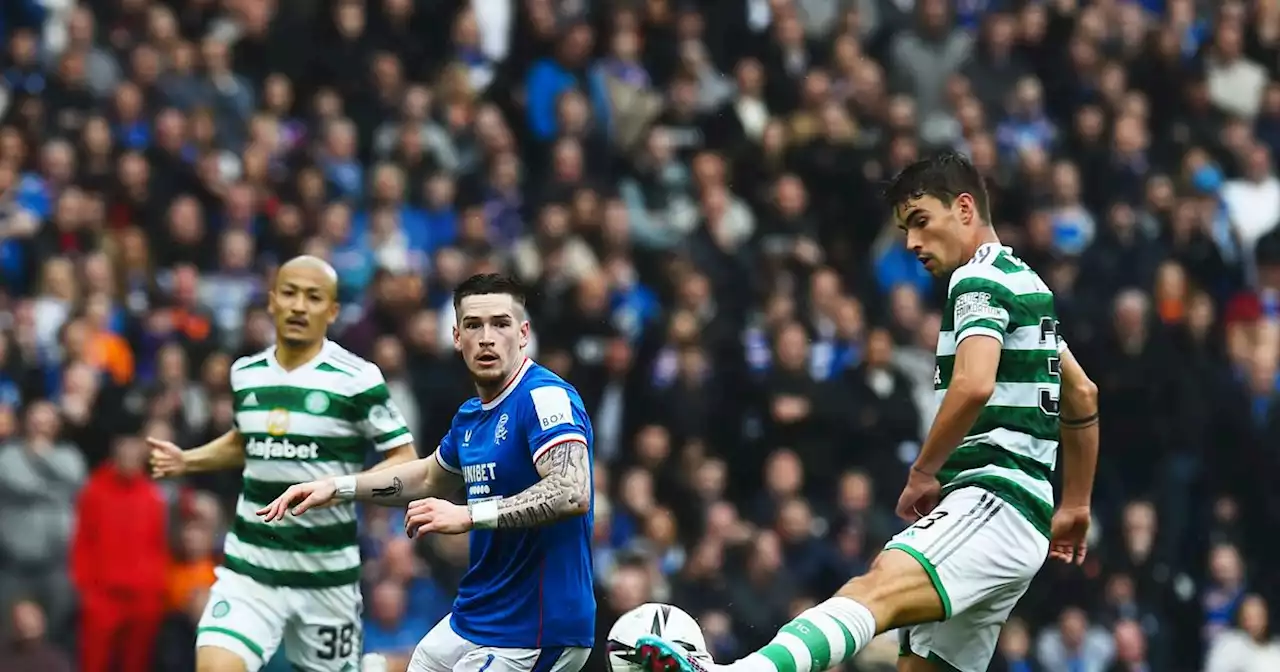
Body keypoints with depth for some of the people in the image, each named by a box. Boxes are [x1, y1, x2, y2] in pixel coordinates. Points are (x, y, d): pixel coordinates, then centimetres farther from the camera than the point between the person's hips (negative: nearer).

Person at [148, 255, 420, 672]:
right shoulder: (246, 374, 7)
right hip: (250, 566, 3)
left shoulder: (356, 379, -9)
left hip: (327, 572, -3)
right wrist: (187, 461, 13)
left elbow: (405, 463, -6)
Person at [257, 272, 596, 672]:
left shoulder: (546, 397, -18)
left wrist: (469, 516, -37)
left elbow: (573, 493, -32)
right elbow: (430, 478, 30)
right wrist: (336, 487, 24)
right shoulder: (472, 415, 10)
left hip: (526, 636, -9)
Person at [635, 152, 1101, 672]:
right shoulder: (1026, 283, 26)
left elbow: (973, 385, -23)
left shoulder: (980, 280, -5)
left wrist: (923, 473, -11)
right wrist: (1074, 506, 40)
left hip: (992, 503, -11)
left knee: (876, 590, -35)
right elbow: (1083, 395, 35)